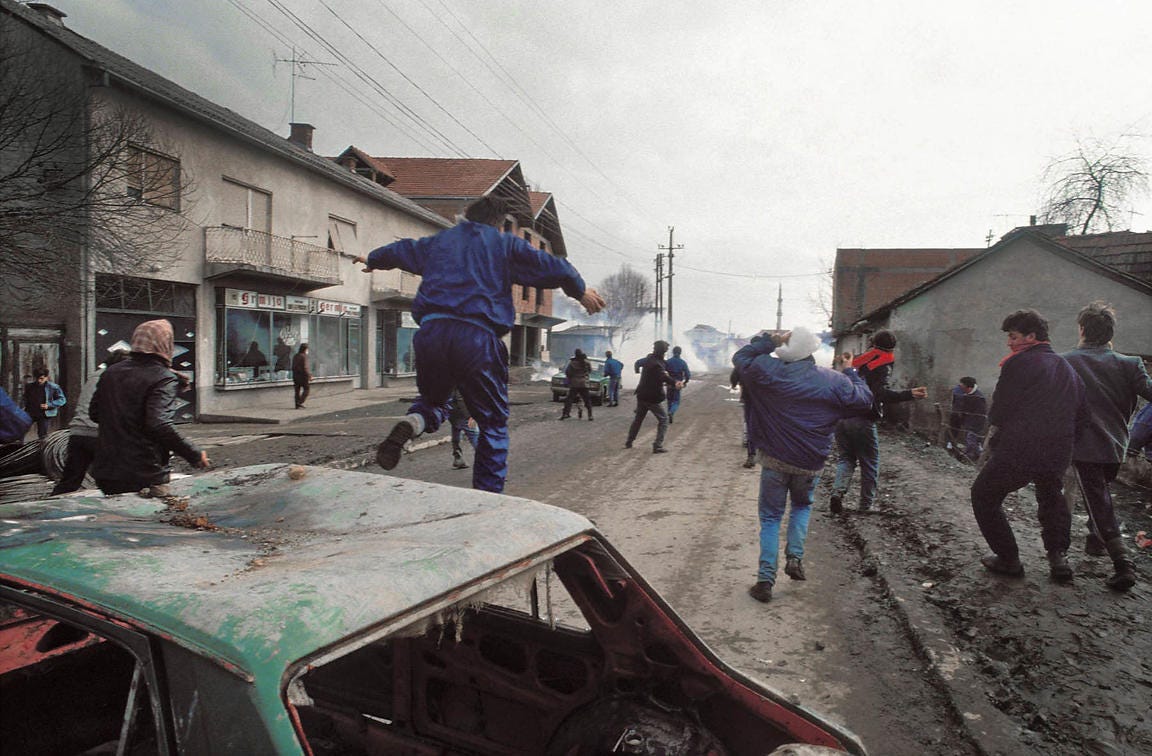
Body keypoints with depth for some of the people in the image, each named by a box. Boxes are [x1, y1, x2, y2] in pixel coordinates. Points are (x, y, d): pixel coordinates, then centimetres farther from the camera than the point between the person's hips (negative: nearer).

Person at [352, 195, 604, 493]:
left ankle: (410, 423, -9)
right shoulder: (505, 244, 13)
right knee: (493, 423, 10)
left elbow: (397, 251, 40)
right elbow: (554, 268, 10)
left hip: (431, 331, 4)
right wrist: (581, 291, 27)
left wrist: (372, 260, 61)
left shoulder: (437, 241, 24)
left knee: (433, 399, 26)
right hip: (477, 337, -3)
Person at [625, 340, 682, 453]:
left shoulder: (649, 358, 5)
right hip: (653, 397, -9)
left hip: (642, 395, 9)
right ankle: (658, 446, -5)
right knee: (663, 419, 1)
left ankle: (629, 442, 28)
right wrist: (674, 383, -58)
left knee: (638, 419, 21)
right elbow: (663, 376, -42)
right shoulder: (656, 364, -24)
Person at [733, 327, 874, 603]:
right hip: (810, 464, 1)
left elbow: (740, 357, 5)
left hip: (774, 460, 0)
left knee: (770, 518, 11)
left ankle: (766, 579, 5)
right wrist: (852, 374, 16)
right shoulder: (833, 381, -10)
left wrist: (765, 341, 9)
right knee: (802, 506, 28)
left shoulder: (766, 370, -12)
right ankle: (795, 557, 11)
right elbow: (865, 401, 2)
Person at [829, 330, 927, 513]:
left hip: (841, 416, 5)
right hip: (863, 420, -5)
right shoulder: (884, 366, -6)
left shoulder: (857, 361, 14)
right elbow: (880, 393, -21)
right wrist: (909, 394, -29)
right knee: (869, 463, 10)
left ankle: (838, 491, -7)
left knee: (846, 457, 15)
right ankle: (866, 504, 16)